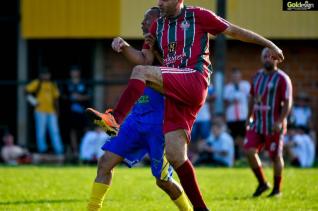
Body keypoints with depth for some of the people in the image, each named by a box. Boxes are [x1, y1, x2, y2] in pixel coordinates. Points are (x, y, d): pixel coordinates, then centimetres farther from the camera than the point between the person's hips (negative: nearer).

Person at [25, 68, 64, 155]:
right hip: (40, 111, -4)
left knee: (55, 131, 1)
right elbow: (27, 90, -6)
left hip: (51, 112, 4)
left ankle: (59, 151, 0)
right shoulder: (37, 83, 1)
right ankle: (42, 149, 2)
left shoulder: (52, 84, 15)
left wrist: (56, 110, 11)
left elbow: (56, 98, 17)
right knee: (41, 131, -3)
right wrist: (33, 101, -13)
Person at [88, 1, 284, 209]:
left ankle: (115, 119, -38)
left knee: (140, 73, -26)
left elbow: (234, 31, 10)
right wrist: (124, 48, -5)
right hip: (175, 94, 7)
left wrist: (269, 44, 11)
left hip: (194, 81, -7)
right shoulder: (158, 25, 20)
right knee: (175, 157, -1)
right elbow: (146, 59, 14)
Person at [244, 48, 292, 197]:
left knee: (275, 156, 1)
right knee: (250, 151, -8)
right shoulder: (258, 76, 10)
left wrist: (280, 121, -22)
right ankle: (262, 183, 8)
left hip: (274, 126, -5)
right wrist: (249, 117, 18)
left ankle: (277, 189, 16)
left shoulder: (282, 78, -9)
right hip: (257, 124, 5)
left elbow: (287, 102, -12)